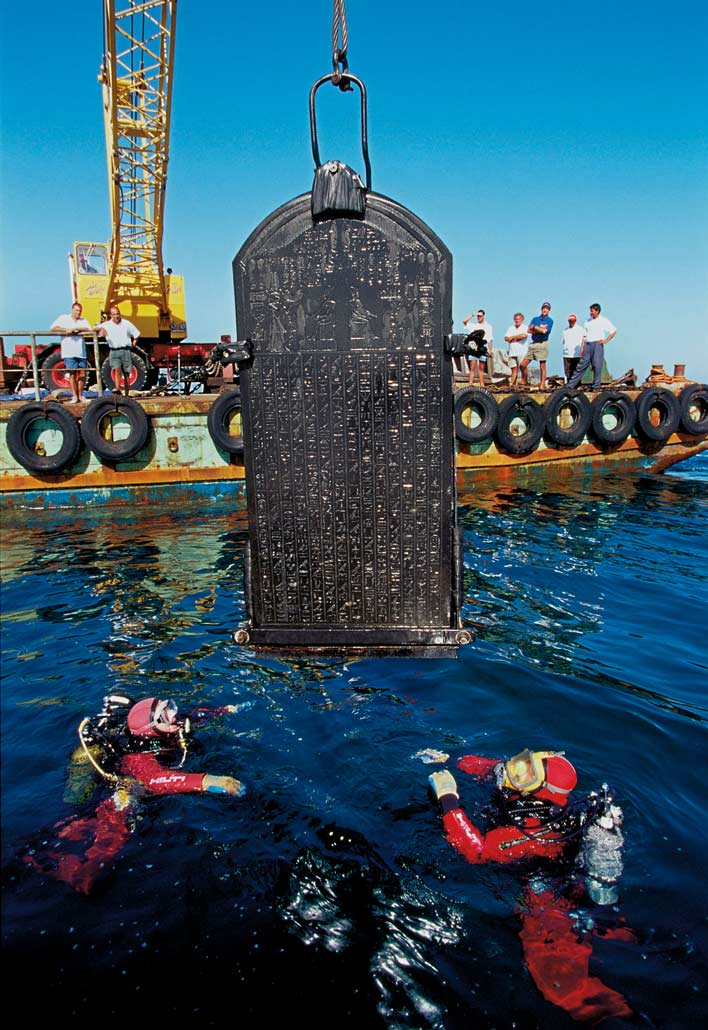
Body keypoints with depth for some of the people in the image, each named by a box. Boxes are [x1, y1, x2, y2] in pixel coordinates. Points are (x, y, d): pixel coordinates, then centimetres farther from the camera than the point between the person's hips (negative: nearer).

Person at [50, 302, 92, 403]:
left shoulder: (83, 321, 15)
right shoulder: (63, 318, 9)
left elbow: (88, 330, -4)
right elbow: (53, 328, -2)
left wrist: (75, 329, -13)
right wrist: (66, 330, -14)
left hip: (81, 352, 3)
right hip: (69, 352, -3)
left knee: (82, 374, 3)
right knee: (72, 374, -5)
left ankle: (80, 395, 15)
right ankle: (74, 396, -2)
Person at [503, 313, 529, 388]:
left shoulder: (525, 327, 5)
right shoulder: (511, 328, 19)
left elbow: (524, 335, -15)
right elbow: (506, 338, 7)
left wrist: (512, 337, -3)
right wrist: (517, 338, -6)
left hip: (521, 352, -4)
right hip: (512, 352, 4)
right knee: (514, 369, 2)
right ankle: (512, 384, -1)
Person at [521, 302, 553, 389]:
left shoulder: (550, 320, 1)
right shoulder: (535, 319, 15)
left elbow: (544, 331, -15)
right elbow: (529, 330, 2)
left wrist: (535, 327, -1)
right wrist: (540, 329, -8)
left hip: (542, 344, -5)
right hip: (533, 343, 5)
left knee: (542, 366, -3)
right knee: (523, 364, 2)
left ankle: (542, 385, -1)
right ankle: (524, 382, 16)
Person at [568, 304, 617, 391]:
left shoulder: (604, 321, 3)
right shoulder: (588, 321, 15)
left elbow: (614, 331, 5)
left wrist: (606, 340, -5)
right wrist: (582, 347, 8)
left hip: (597, 345, -3)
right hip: (588, 345, 4)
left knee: (597, 367, -3)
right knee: (581, 365, 2)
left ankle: (596, 387, 5)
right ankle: (570, 385, 1)